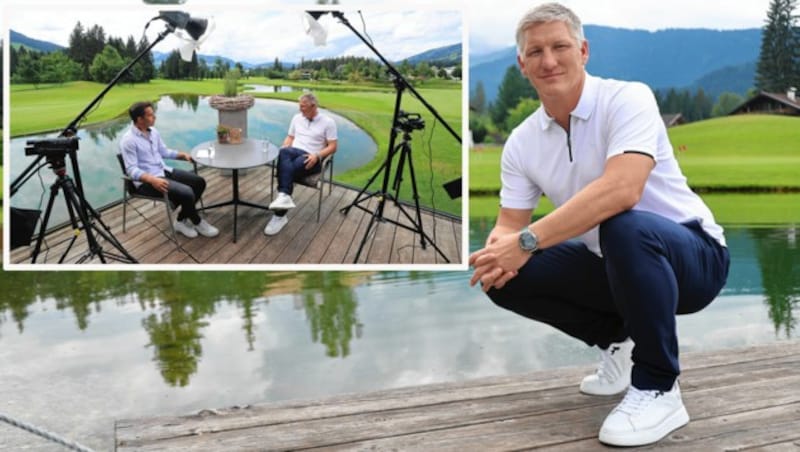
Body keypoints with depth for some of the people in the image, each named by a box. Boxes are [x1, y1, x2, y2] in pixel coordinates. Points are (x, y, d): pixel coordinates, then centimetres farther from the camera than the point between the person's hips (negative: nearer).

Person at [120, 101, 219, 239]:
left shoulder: (153, 131, 7)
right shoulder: (128, 140, -18)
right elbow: (132, 170, -23)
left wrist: (183, 155, 6)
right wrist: (153, 180, -37)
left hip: (164, 170, 9)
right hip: (146, 181, -9)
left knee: (199, 182, -3)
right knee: (186, 193, -26)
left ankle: (182, 220, 4)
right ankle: (197, 222, 2)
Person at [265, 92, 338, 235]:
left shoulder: (328, 122, 2)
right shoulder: (297, 118, 18)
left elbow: (332, 147, -1)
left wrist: (317, 156, -18)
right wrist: (283, 148, -2)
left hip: (311, 159, -3)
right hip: (294, 152, 4)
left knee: (292, 168, -37)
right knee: (284, 153, -36)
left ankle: (280, 215, -41)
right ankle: (284, 197, -53)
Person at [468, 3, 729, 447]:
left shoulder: (627, 99, -20)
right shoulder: (521, 143, -1)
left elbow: (621, 190, -37)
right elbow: (510, 223, -1)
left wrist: (528, 241, -38)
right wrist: (497, 251, -26)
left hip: (691, 255, -6)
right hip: (613, 263, 7)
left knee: (623, 227, -39)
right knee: (507, 277, -9)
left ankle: (658, 389, -20)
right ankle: (618, 340, 13)